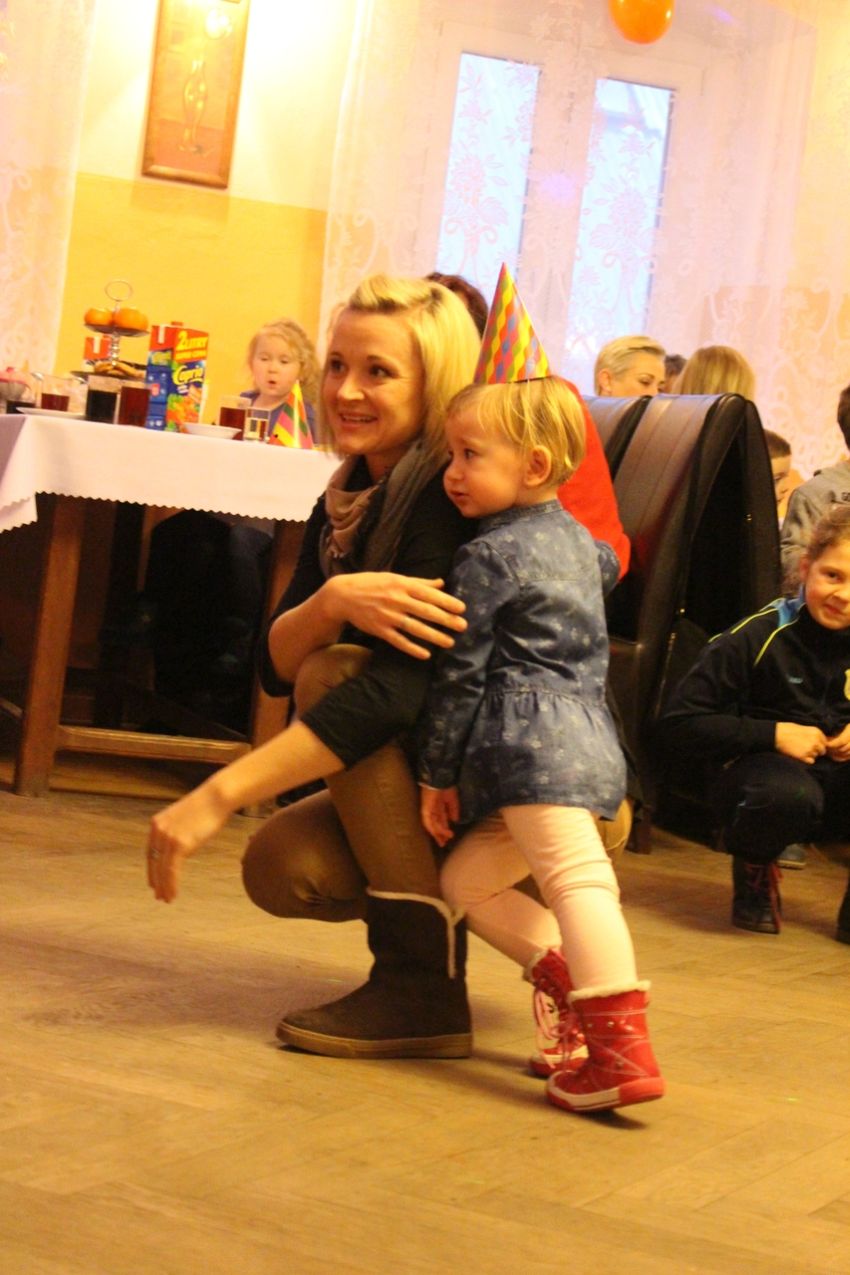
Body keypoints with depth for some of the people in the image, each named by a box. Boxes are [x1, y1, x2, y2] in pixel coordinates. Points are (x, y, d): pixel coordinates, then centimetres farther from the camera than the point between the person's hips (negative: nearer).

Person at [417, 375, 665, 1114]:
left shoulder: (488, 558, -5)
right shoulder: (573, 535, 21)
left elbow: (459, 673, -5)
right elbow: (608, 564, 47)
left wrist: (437, 773, 2)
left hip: (534, 740, -10)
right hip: (587, 734, 10)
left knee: (577, 876, -21)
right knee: (467, 880, 14)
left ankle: (623, 1051, -32)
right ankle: (580, 991, 6)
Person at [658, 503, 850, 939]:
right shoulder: (758, 637, -14)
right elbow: (678, 726, -16)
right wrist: (772, 734, -20)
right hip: (755, 767, -4)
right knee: (789, 793, -40)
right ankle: (754, 869, -3)